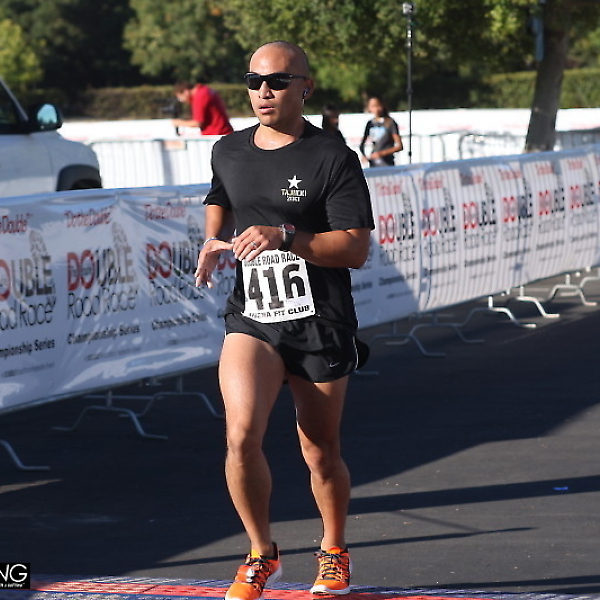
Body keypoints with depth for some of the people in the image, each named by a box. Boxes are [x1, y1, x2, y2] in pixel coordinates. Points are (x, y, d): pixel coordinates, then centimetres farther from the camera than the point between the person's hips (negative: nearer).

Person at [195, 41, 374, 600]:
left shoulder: (333, 157, -8)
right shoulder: (228, 151, 7)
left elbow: (356, 248, -14)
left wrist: (285, 237, -25)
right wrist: (213, 240, 11)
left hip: (321, 327, -2)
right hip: (251, 320, 3)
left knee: (321, 455, 8)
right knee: (241, 434, -20)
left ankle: (333, 552, 36)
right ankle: (261, 553, 0)